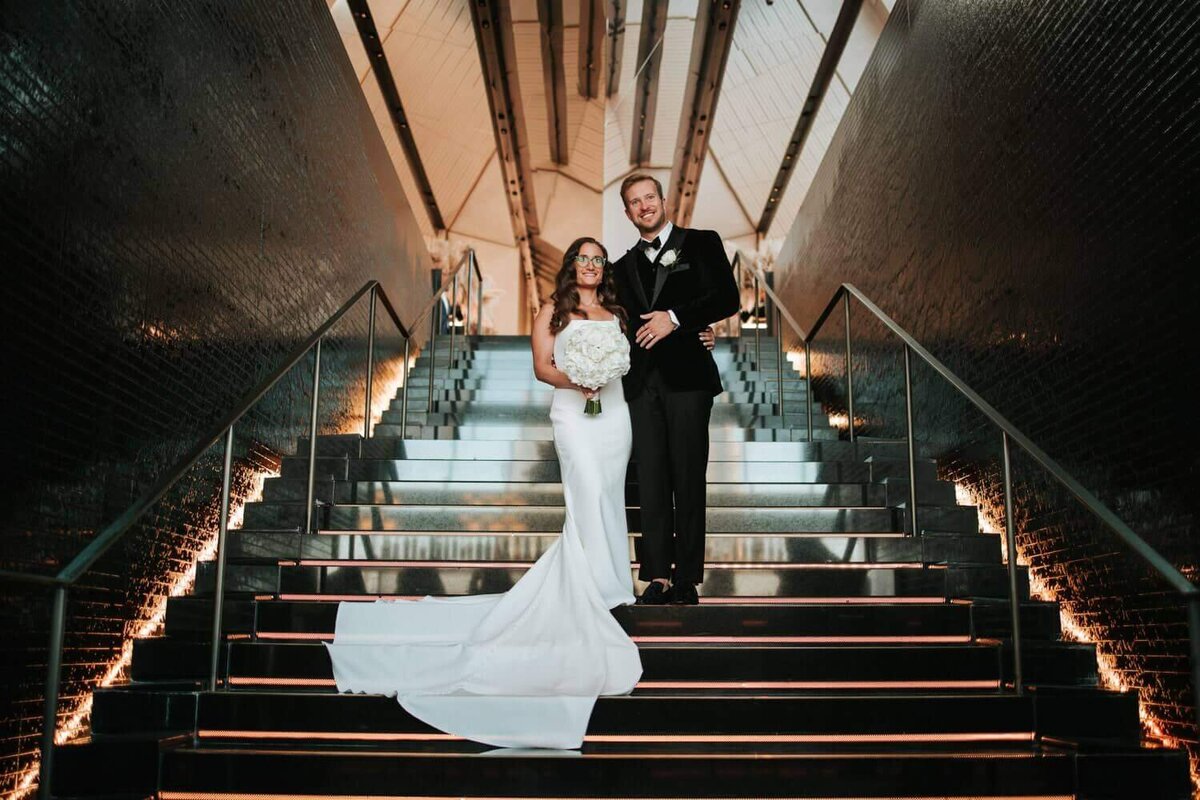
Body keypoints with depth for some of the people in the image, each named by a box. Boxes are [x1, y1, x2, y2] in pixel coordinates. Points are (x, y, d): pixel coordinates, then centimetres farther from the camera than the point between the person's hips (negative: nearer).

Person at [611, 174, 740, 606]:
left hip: (687, 378, -4)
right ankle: (657, 577, 6)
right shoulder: (624, 266, 20)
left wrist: (675, 318, -14)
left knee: (688, 481, -2)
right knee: (651, 483, 2)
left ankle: (687, 581, 4)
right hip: (642, 385, 4)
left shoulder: (702, 243, 6)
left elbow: (727, 298, -5)